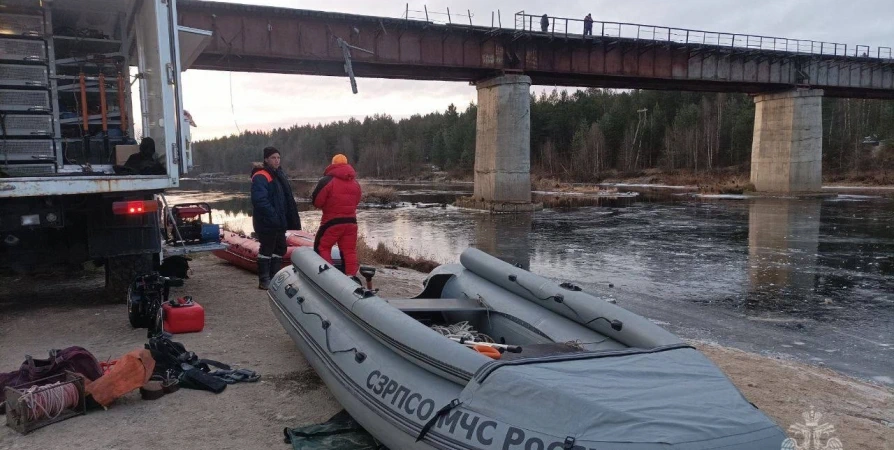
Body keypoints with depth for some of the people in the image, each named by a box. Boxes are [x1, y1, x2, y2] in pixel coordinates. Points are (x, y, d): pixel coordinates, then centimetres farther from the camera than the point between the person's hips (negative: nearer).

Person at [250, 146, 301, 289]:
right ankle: (264, 281, 6)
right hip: (266, 223, -9)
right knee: (266, 250, -2)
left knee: (280, 248, 16)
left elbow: (287, 198, 20)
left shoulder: (279, 174, 15)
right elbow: (260, 200, -25)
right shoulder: (260, 177, -15)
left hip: (279, 222, 9)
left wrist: (291, 218, 12)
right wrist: (273, 215, -25)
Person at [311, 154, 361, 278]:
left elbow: (316, 201, -9)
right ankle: (351, 276, 8)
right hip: (351, 221, 5)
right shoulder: (355, 182, 8)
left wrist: (329, 204, 10)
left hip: (332, 221, -5)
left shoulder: (327, 181, -11)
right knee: (349, 250, 10)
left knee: (322, 247, 9)